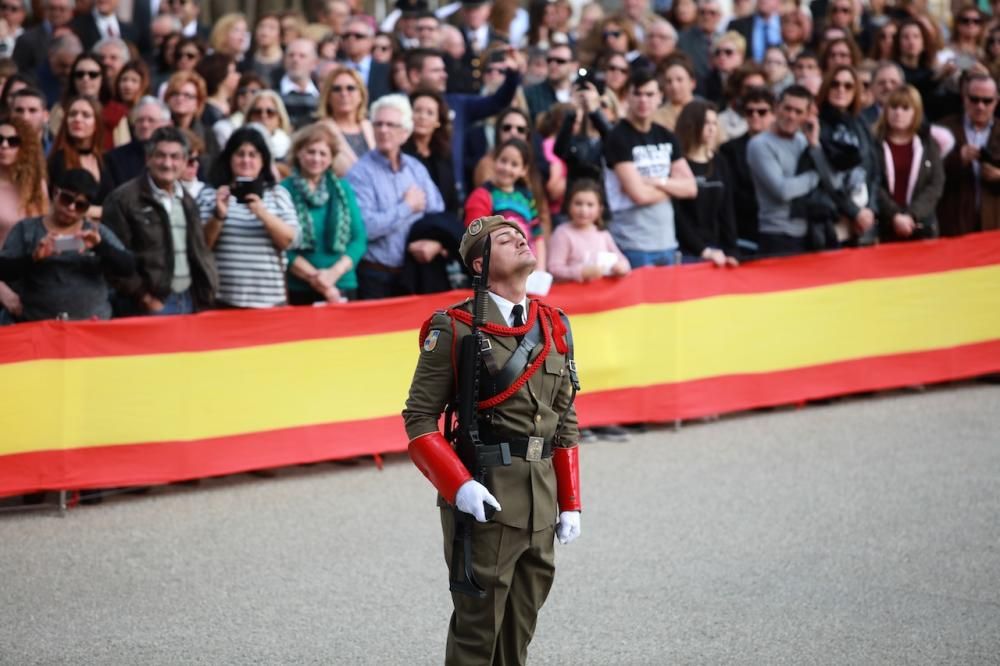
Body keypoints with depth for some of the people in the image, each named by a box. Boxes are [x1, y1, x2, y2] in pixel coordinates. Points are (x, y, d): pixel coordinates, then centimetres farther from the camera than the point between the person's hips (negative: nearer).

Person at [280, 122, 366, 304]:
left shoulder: (343, 189, 9)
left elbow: (359, 239, 4)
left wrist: (334, 272, -11)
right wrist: (314, 277, -15)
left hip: (343, 288, 3)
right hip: (300, 290, -3)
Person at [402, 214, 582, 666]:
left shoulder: (555, 328, 12)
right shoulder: (455, 329, -6)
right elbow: (420, 418, -7)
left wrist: (570, 503, 13)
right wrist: (459, 487, -19)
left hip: (541, 504, 6)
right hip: (483, 500, -6)